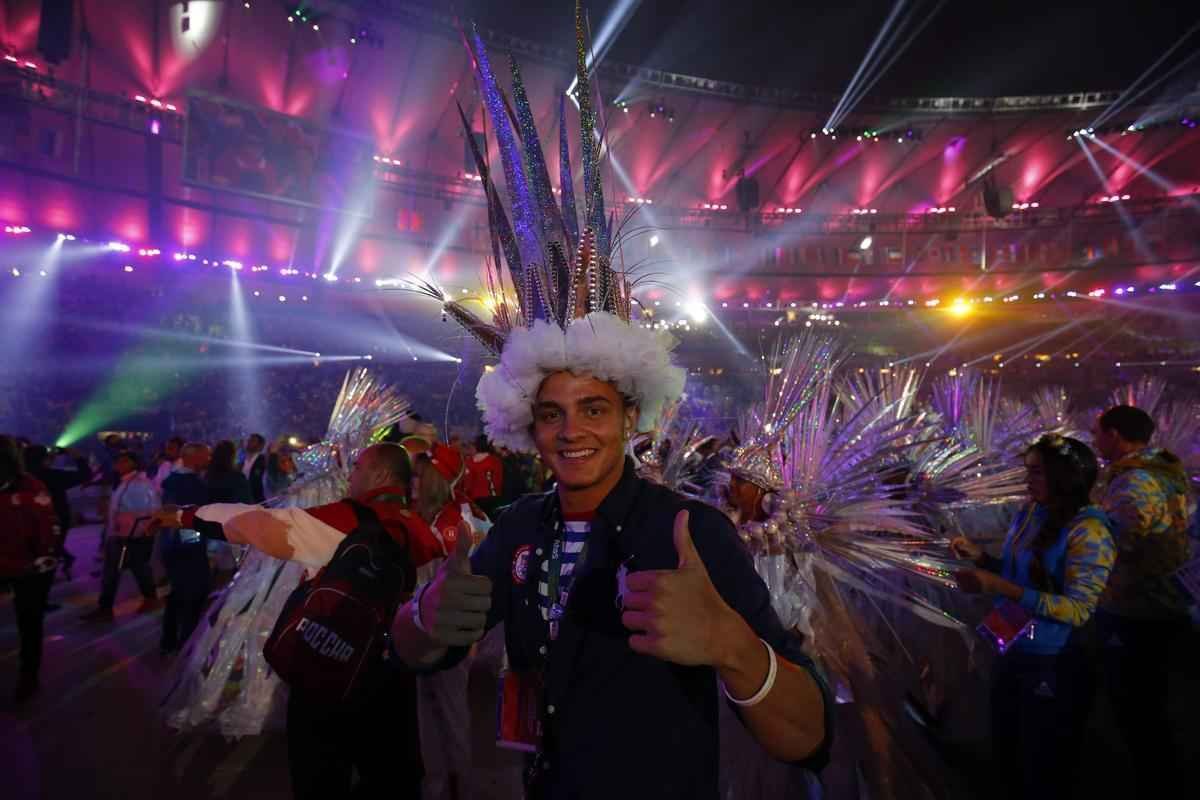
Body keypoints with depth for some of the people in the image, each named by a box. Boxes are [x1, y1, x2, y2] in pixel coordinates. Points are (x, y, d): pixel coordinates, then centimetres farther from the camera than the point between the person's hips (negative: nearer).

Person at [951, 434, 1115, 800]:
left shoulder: (1088, 532, -22)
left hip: (1053, 665, -7)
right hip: (1012, 650, 7)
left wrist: (999, 587, -32)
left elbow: (1078, 609, -26)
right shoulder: (1031, 511, 0)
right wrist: (980, 557, -6)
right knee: (1006, 757, 24)